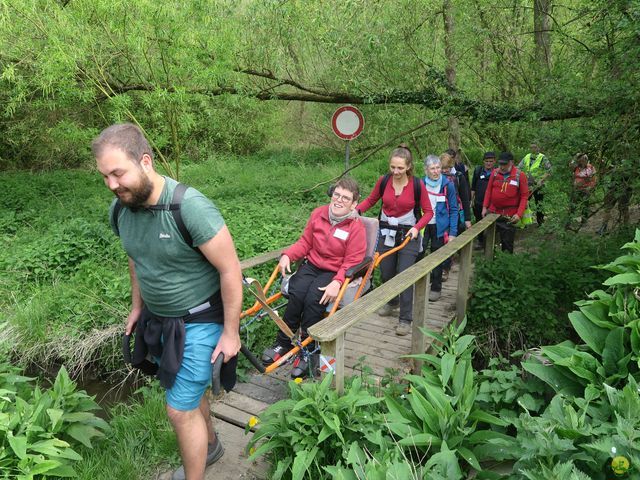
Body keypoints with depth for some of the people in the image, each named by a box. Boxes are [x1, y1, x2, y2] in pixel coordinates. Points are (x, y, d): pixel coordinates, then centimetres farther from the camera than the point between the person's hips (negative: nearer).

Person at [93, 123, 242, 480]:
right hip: (158, 318, 7)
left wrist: (230, 332, -17)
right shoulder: (120, 209, -7)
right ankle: (210, 446, 51)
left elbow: (230, 269, -22)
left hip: (198, 322, -6)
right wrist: (137, 306, 19)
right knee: (188, 391, 23)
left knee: (181, 408, 0)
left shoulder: (190, 207, -28)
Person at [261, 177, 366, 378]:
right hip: (311, 265, 4)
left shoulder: (356, 226, -9)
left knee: (314, 298, -28)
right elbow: (305, 242, 9)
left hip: (334, 272, -4)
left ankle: (306, 352, -12)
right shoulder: (318, 214, 4)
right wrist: (287, 255, -8)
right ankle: (282, 343, -8)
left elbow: (352, 262, -12)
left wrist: (337, 282, -27)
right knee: (296, 292, -24)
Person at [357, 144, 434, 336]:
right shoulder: (384, 181, -6)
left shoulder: (417, 185, -12)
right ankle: (392, 303, 40)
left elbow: (428, 211, -4)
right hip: (387, 232, 3)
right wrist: (356, 210, -10)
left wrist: (417, 228, -20)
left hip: (408, 235, -3)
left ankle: (405, 319, 3)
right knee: (386, 273, 12)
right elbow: (370, 200, 7)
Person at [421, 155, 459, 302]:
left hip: (440, 227, -1)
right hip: (422, 225, 1)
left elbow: (453, 210, -4)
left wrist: (453, 232, -9)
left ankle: (436, 288, 24)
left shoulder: (448, 185, -7)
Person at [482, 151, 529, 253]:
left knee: (507, 243, 6)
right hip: (492, 212, 3)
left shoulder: (520, 175, -8)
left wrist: (519, 214, -15)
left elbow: (524, 195, -8)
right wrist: (485, 207, 2)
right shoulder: (495, 173, 1)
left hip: (510, 215, -3)